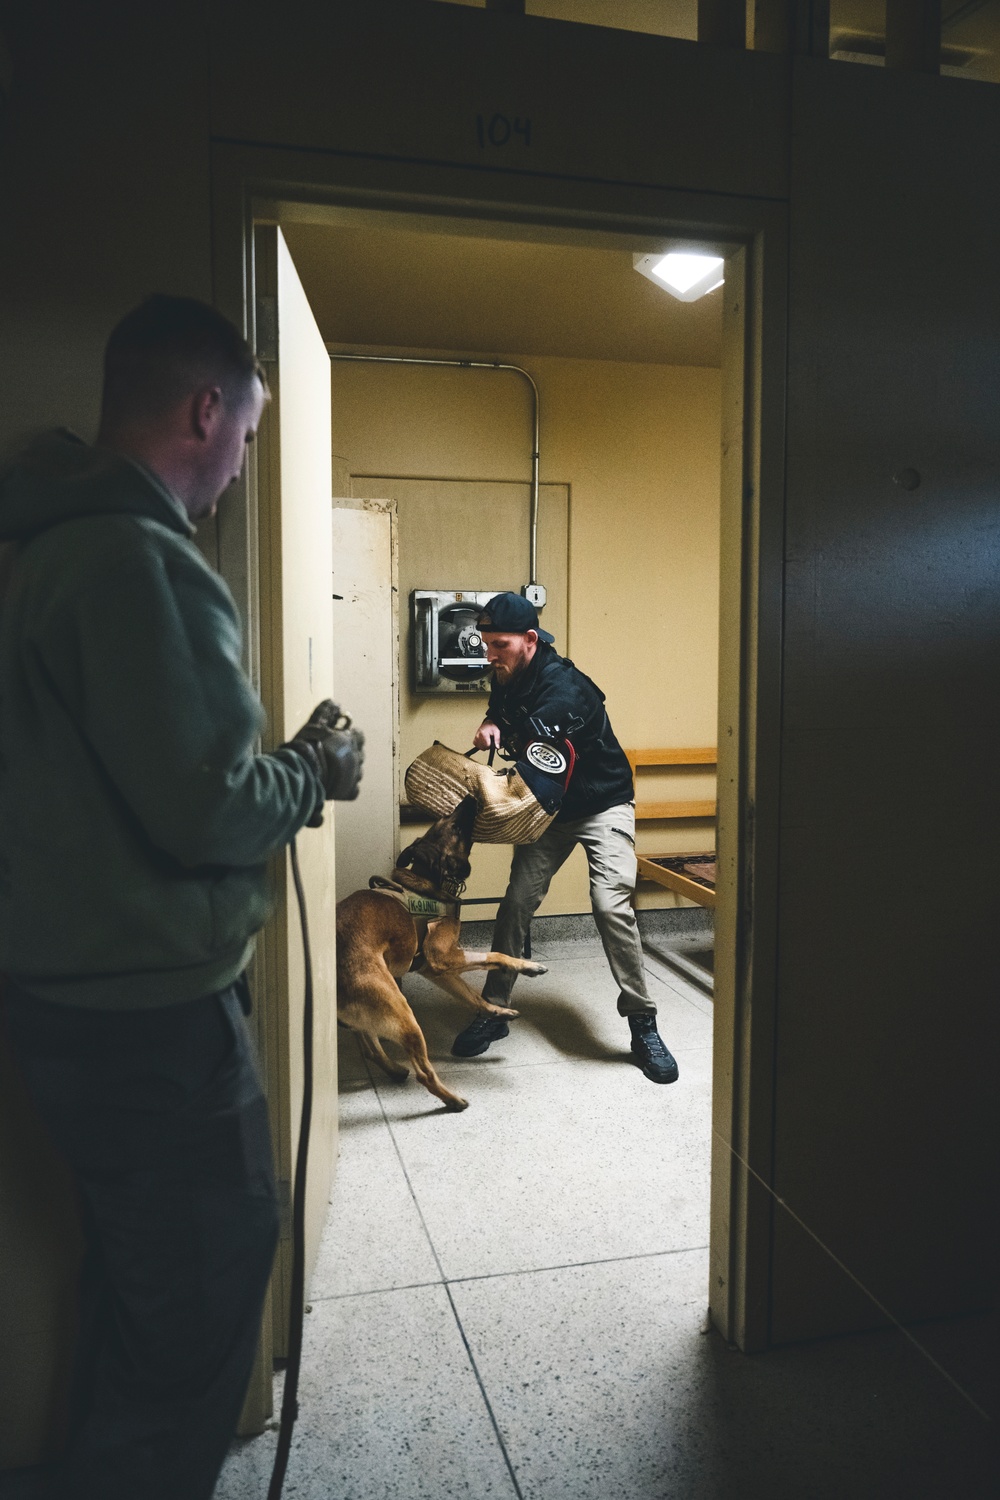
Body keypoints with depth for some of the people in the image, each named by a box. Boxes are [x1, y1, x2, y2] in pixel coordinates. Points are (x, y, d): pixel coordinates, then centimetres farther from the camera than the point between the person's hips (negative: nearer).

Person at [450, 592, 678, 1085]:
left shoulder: (562, 692, -32)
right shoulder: (508, 678, -6)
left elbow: (538, 784, -39)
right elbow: (500, 709, 17)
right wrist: (490, 724, -9)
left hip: (601, 805, -6)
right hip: (549, 809, 7)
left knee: (611, 905, -19)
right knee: (518, 900, -4)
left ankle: (643, 1025, -5)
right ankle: (494, 1011, 9)